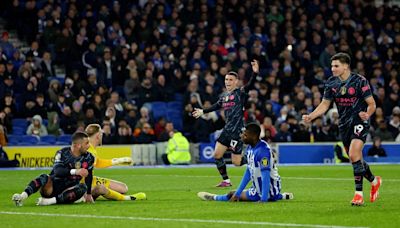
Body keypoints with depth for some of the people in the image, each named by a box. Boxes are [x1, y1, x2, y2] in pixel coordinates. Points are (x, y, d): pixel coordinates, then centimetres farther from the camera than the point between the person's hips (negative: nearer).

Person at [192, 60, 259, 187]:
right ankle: (226, 181, 15)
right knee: (217, 155, 3)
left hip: (238, 131, -7)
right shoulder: (223, 96, 11)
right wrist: (203, 111, 41)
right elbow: (218, 106, 30)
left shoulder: (241, 93, -8)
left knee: (236, 162, -8)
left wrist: (255, 73, -44)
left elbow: (249, 85, -27)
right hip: (227, 129, 7)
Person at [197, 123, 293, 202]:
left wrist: (263, 200, -33)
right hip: (258, 188, 10)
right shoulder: (250, 148, 5)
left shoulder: (263, 150, -25)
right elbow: (248, 173, 13)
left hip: (269, 189, -10)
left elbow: (266, 176, -29)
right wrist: (237, 193, 11)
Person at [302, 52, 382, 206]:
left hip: (359, 121, -6)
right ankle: (374, 181, 37)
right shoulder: (331, 83, 2)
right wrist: (310, 117, -5)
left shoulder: (360, 81, -12)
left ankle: (359, 193, -16)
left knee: (354, 155, -22)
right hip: (344, 124, 6)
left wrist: (367, 114, -29)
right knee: (356, 159, 11)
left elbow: (371, 104, -8)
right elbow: (325, 104, 9)